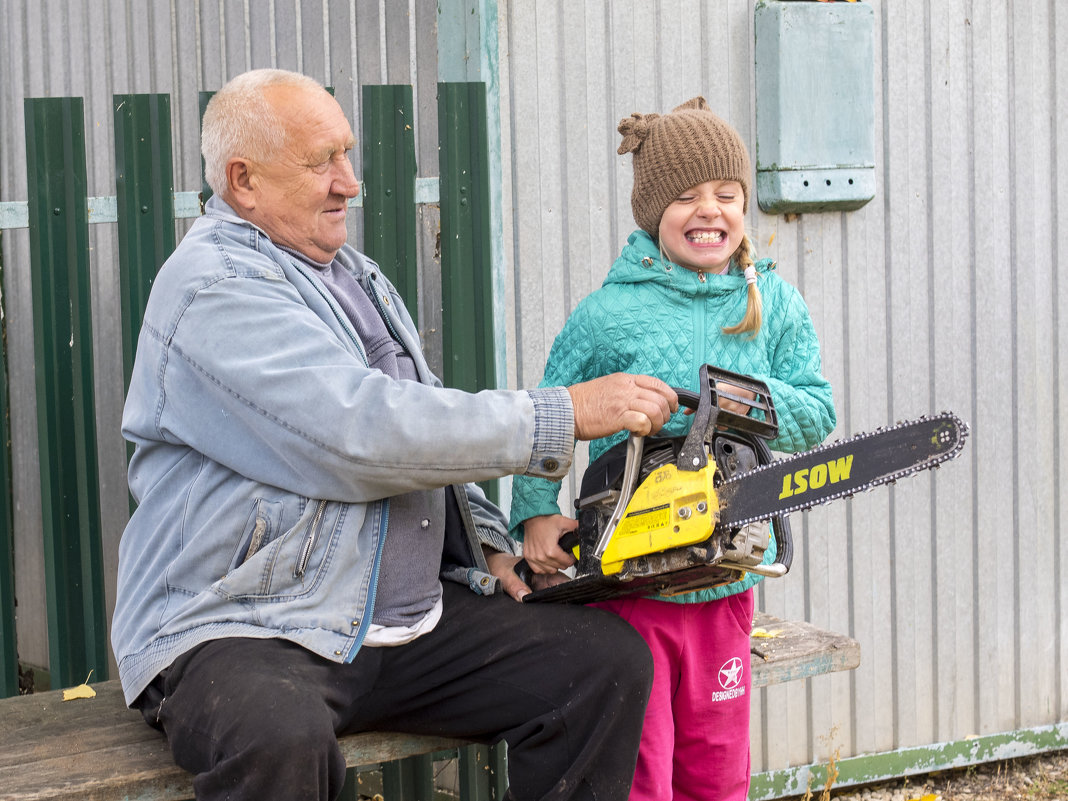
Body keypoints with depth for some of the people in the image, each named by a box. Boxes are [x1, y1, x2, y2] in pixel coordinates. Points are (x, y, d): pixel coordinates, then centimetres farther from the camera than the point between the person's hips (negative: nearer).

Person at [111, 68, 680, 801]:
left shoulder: (351, 273, 17)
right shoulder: (215, 287, -14)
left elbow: (422, 426, 26)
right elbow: (365, 431, -25)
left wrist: (486, 542, 9)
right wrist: (565, 415, -21)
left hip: (409, 617, 8)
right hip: (237, 633, -8)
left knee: (610, 657, -6)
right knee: (278, 736, -40)